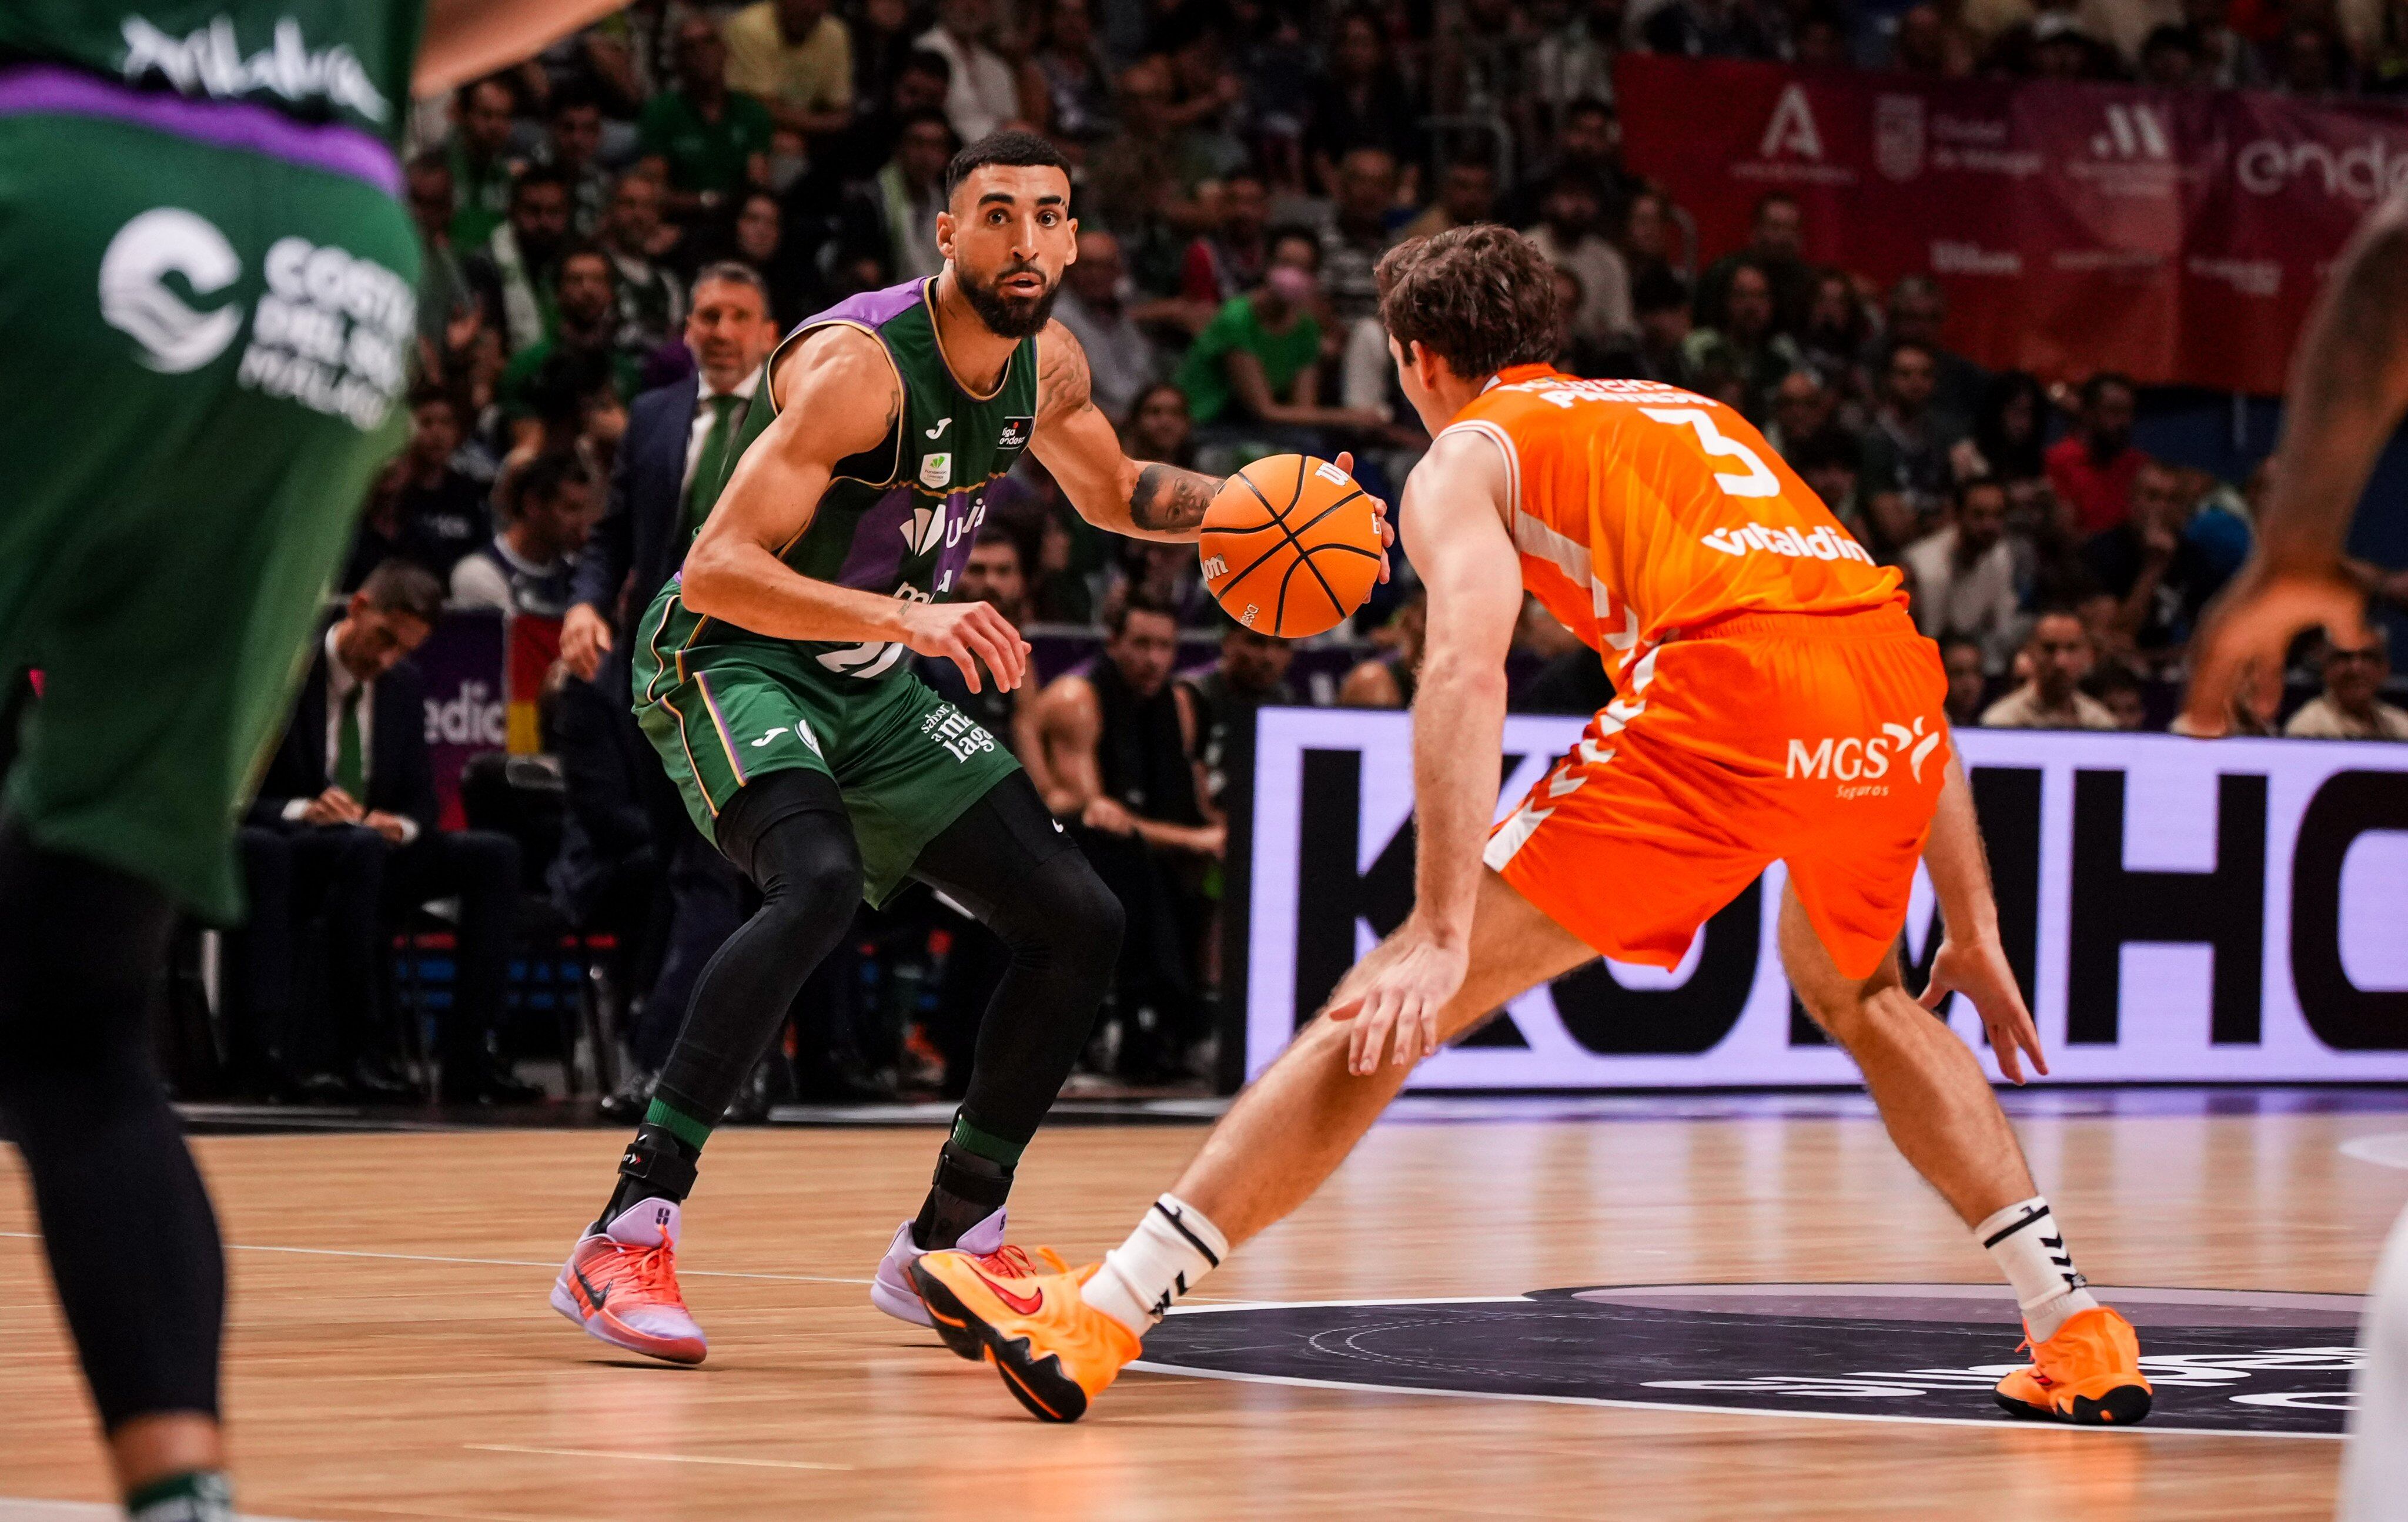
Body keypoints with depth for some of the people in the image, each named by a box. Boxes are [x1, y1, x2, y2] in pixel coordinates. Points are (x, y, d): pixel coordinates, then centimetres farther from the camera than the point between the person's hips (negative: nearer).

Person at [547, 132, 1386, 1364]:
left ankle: (950, 1244, 18)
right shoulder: (858, 364, -26)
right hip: (729, 661, -8)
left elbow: (1115, 494, 22)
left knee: (1079, 921, 5)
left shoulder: (1045, 364, -1)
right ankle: (627, 1239, -34)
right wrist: (905, 617, -45)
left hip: (872, 683, 8)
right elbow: (712, 571, -33)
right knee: (819, 884, -36)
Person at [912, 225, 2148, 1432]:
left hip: (1728, 691, -6)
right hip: (1895, 682, 6)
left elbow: (1467, 671, -4)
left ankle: (1097, 1320, -6)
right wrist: (1974, 927, 35)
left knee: (1389, 1005, -1)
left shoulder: (1466, 455, 19)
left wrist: (1443, 938, -13)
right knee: (1851, 988, 36)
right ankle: (2075, 1331, 30)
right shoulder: (1694, 417, 37)